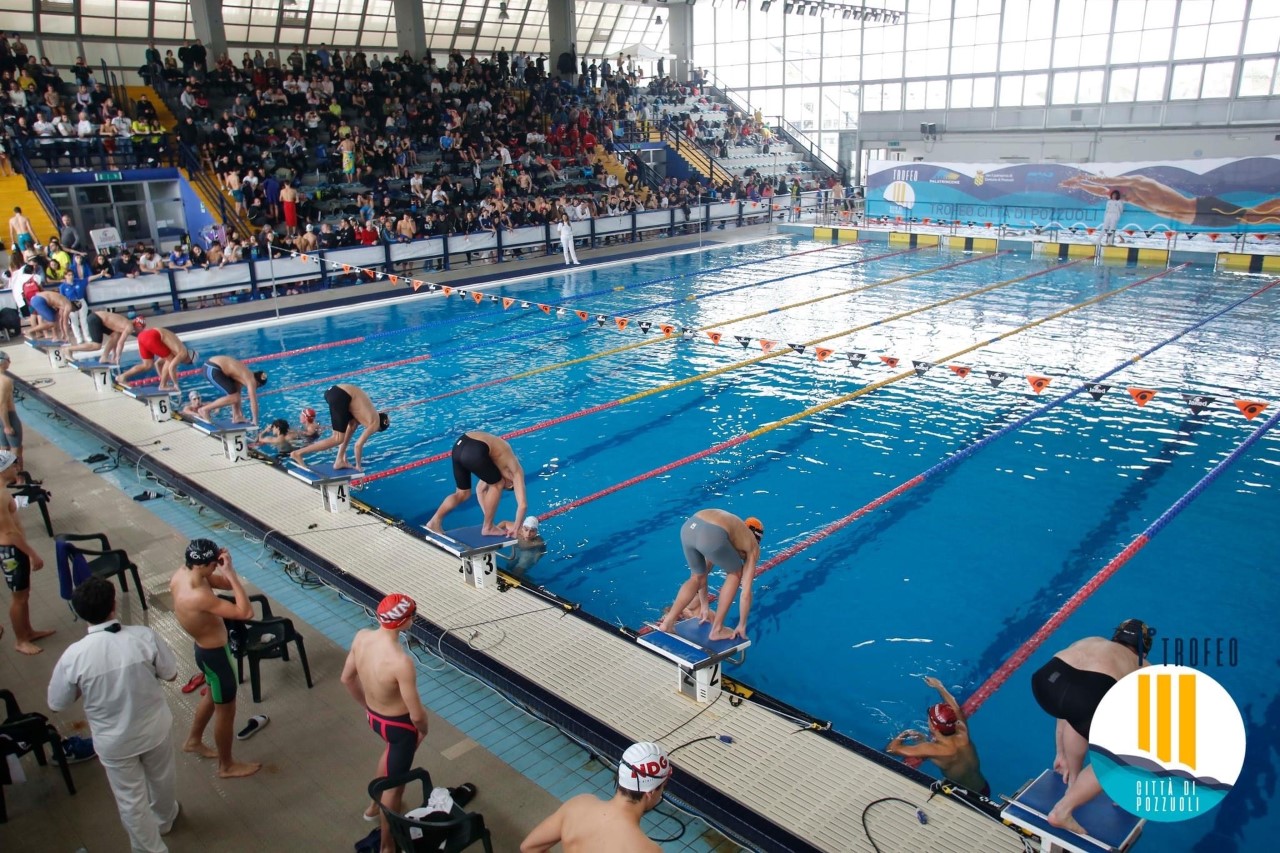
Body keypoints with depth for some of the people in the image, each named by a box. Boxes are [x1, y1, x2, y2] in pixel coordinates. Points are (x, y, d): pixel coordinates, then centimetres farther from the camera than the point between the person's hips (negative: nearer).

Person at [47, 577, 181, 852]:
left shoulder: (73, 656, -24)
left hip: (114, 741, -1)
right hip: (154, 728, 2)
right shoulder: (144, 636, -24)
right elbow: (171, 674, -8)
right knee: (162, 777, 31)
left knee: (131, 800, 21)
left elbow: (57, 703, -7)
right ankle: (165, 818, 58)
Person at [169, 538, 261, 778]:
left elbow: (226, 584, 2)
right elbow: (246, 612, -38)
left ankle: (193, 741, 55)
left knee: (213, 696, 33)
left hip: (206, 649, 9)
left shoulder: (182, 574, -11)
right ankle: (227, 766, 32)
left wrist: (225, 569, -20)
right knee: (225, 710, 12)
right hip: (215, 654, -9)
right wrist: (230, 571, -39)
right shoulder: (198, 597, -38)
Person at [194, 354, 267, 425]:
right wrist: (255, 421, 8)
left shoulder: (244, 376, 24)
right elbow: (253, 402, -1)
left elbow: (237, 391, 33)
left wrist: (239, 412, 39)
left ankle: (236, 417, 22)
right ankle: (205, 409, 2)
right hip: (213, 370, -10)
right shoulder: (251, 380, -2)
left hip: (210, 366, 10)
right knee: (234, 397, -6)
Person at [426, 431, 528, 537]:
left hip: (459, 444, 7)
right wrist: (516, 529, 24)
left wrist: (488, 517, 45)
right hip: (474, 452, -7)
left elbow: (480, 490, 42)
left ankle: (434, 522, 25)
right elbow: (523, 505, 13)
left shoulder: (501, 462, 36)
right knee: (497, 484, 19)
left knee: (462, 493, 27)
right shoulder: (515, 471, 17)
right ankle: (488, 527, 24)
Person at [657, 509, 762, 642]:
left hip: (688, 527, 6)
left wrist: (704, 606, 54)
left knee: (696, 577, 31)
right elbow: (746, 592, 23)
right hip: (711, 535, -5)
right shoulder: (753, 547, 27)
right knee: (735, 574, 25)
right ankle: (717, 629, 25)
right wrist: (742, 626, 32)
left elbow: (703, 572, 46)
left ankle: (668, 622, 23)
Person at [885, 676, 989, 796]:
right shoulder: (963, 735, -18)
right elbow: (956, 709, 5)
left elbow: (891, 748, -26)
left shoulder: (933, 750, -34)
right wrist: (939, 686, 21)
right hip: (984, 790, 5)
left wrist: (903, 734, -6)